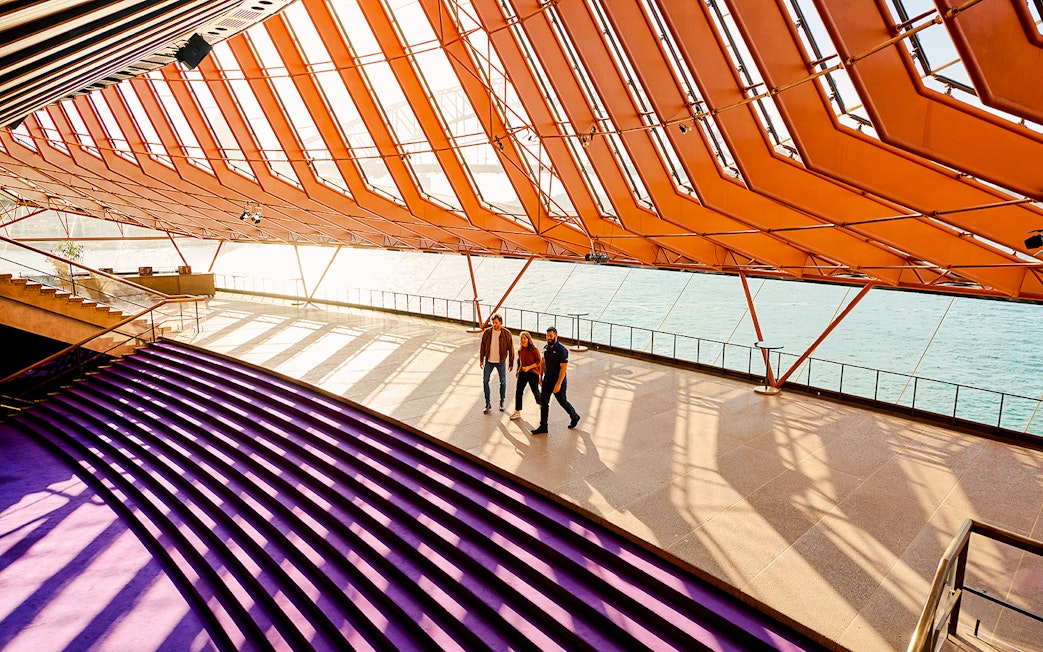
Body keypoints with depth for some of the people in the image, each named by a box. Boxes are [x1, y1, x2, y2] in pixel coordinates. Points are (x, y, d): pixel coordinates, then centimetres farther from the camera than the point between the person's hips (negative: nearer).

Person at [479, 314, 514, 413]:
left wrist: (511, 363, -3)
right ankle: (488, 403, 14)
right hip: (489, 361, 1)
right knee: (485, 381, 1)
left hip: (501, 362, -1)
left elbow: (511, 349, -4)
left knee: (503, 382, 9)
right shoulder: (486, 332, -4)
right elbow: (482, 347, 3)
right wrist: (481, 360, -1)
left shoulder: (507, 334, -8)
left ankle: (502, 402, 27)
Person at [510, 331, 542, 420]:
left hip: (533, 373, -4)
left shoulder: (534, 349, -11)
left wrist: (528, 367, -18)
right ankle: (517, 412, 3)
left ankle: (540, 403, 39)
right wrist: (517, 371, 12)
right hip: (522, 373, 4)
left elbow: (539, 361, -10)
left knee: (535, 391, 7)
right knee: (518, 392, -3)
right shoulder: (520, 350, 6)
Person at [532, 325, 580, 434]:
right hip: (547, 381, 7)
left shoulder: (562, 350, -19)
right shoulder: (546, 348, 4)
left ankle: (574, 417, 35)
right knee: (544, 403, 3)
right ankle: (543, 427, 10)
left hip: (558, 382, -6)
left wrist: (558, 384, -24)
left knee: (562, 402, 9)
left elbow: (563, 368, -21)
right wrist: (541, 376, 17)